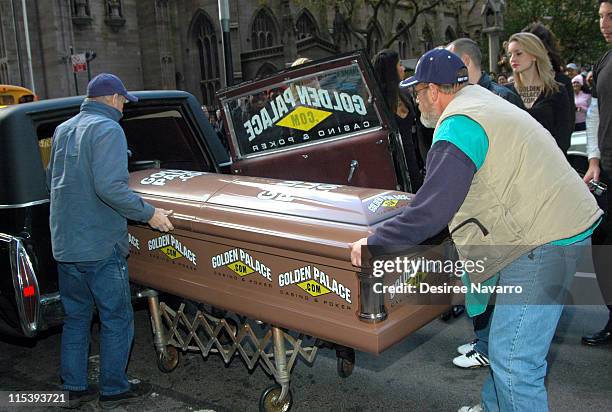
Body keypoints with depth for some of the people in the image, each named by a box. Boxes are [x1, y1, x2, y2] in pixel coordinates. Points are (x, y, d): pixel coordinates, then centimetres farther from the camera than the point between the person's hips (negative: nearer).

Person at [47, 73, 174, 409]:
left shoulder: (62, 130, 13)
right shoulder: (108, 129, -13)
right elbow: (110, 187, -25)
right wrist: (148, 213, -16)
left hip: (63, 244, 8)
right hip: (100, 246, -8)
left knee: (75, 318, 18)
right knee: (116, 320, 7)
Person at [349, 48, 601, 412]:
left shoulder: (458, 126, -16)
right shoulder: (484, 100, 17)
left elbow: (432, 210, -21)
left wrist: (374, 243, -12)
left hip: (544, 239, -11)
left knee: (513, 359, -5)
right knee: (509, 345, 23)